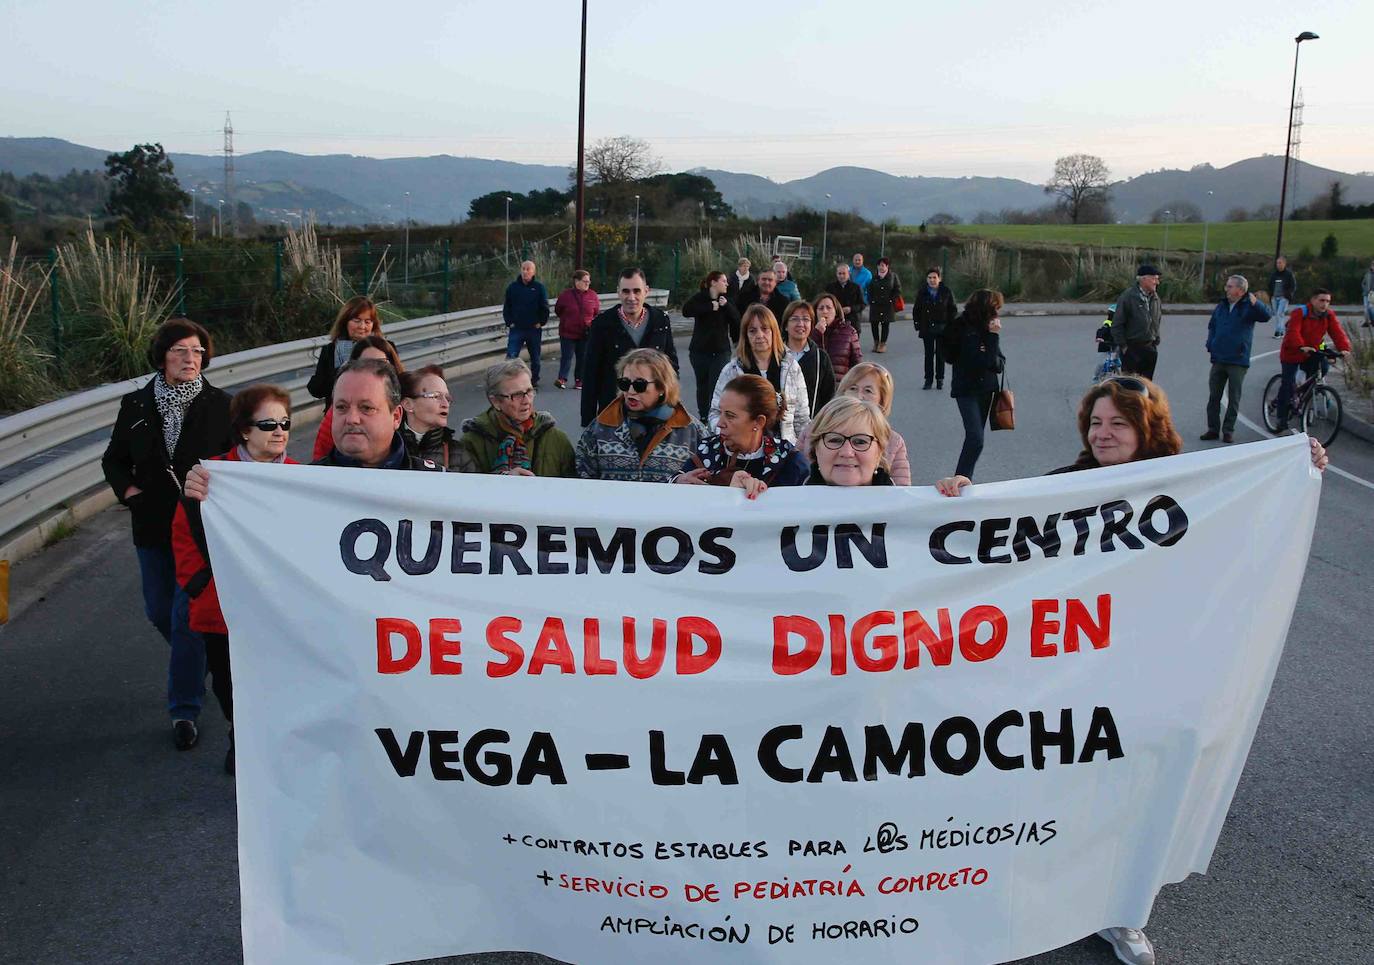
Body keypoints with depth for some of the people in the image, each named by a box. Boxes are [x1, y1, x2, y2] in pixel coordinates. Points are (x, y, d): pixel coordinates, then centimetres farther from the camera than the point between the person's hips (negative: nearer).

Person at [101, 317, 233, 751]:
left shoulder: (219, 406, -7)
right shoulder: (136, 405, 1)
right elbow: (114, 459, 13)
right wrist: (126, 489, -4)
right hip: (153, 526, 4)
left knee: (188, 617, -5)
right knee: (160, 612, 15)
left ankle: (184, 711, 5)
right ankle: (202, 663, 45)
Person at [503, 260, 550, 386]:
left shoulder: (539, 287, -1)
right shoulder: (512, 287, 3)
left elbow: (545, 307, 2)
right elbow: (506, 307, 9)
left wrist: (541, 323, -3)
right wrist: (509, 322, 0)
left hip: (534, 329, 0)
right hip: (516, 328, 0)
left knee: (535, 357, 11)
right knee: (511, 356, -10)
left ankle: (535, 379, 25)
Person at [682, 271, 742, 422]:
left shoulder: (727, 300, 8)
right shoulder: (700, 297, -1)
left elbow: (737, 319, -2)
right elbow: (686, 310, -21)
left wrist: (726, 306, -14)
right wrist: (710, 306, -21)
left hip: (721, 351, 0)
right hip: (700, 351, 0)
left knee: (717, 386, -12)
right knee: (702, 386, 9)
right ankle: (703, 417, 24)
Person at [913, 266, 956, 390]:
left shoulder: (946, 291, -2)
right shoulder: (922, 292, 0)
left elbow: (953, 310, 3)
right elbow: (916, 310, 7)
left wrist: (950, 326, -4)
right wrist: (918, 325, 0)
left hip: (942, 328, -1)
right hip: (927, 328, 1)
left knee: (941, 354, 6)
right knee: (928, 354, 5)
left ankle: (940, 379, 17)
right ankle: (928, 379, 11)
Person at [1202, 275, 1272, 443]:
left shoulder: (1249, 306, -6)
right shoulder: (1222, 305, 9)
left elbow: (1266, 315, -24)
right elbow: (1211, 326, 22)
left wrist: (1255, 303, -41)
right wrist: (1211, 344, 9)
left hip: (1238, 361, -5)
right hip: (1218, 359, 5)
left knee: (1234, 398, 3)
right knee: (1214, 396, 7)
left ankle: (1228, 430, 11)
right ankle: (1213, 428, 15)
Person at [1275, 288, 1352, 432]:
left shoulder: (1329, 315, -5)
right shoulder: (1299, 313, -20)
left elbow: (1337, 332, -15)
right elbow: (1293, 332, -35)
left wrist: (1344, 348, -34)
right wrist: (1301, 347, -53)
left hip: (1311, 354, 5)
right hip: (1292, 354, -5)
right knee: (1287, 385, -6)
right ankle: (1282, 420, 0)